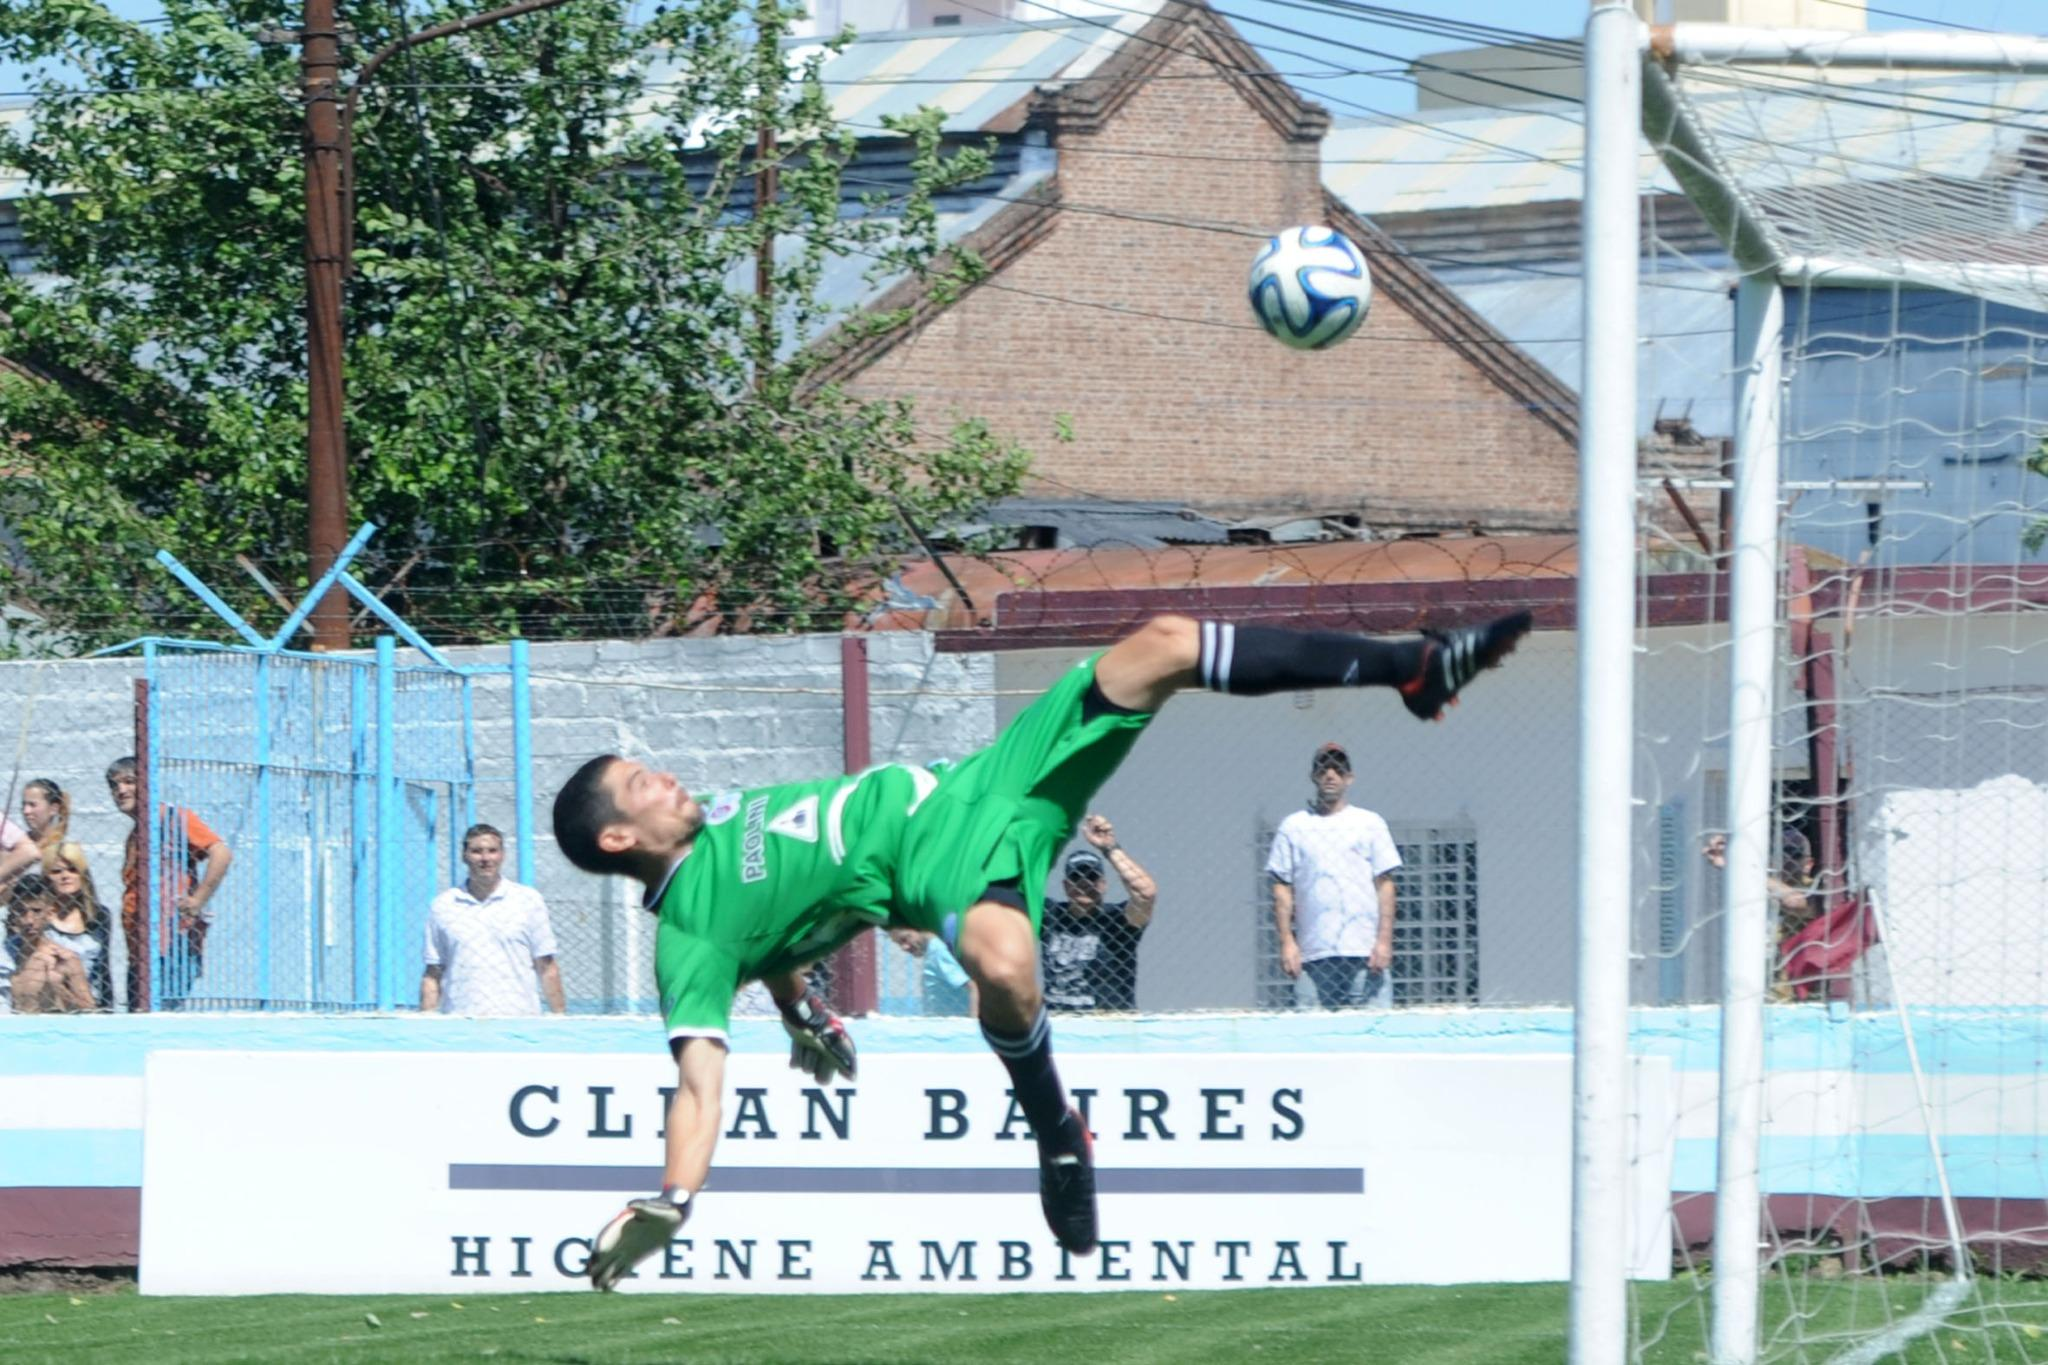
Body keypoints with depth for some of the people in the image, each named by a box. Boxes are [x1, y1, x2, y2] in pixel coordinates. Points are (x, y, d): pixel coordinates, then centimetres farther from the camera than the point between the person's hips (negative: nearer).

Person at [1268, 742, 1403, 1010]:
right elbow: (1282, 888, 10)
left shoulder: (1370, 824, 11)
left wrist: (1384, 940, -4)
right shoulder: (1294, 826, 13)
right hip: (1315, 954, 1)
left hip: (1365, 952, -1)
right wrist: (1287, 942, -1)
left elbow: (1385, 885, 7)